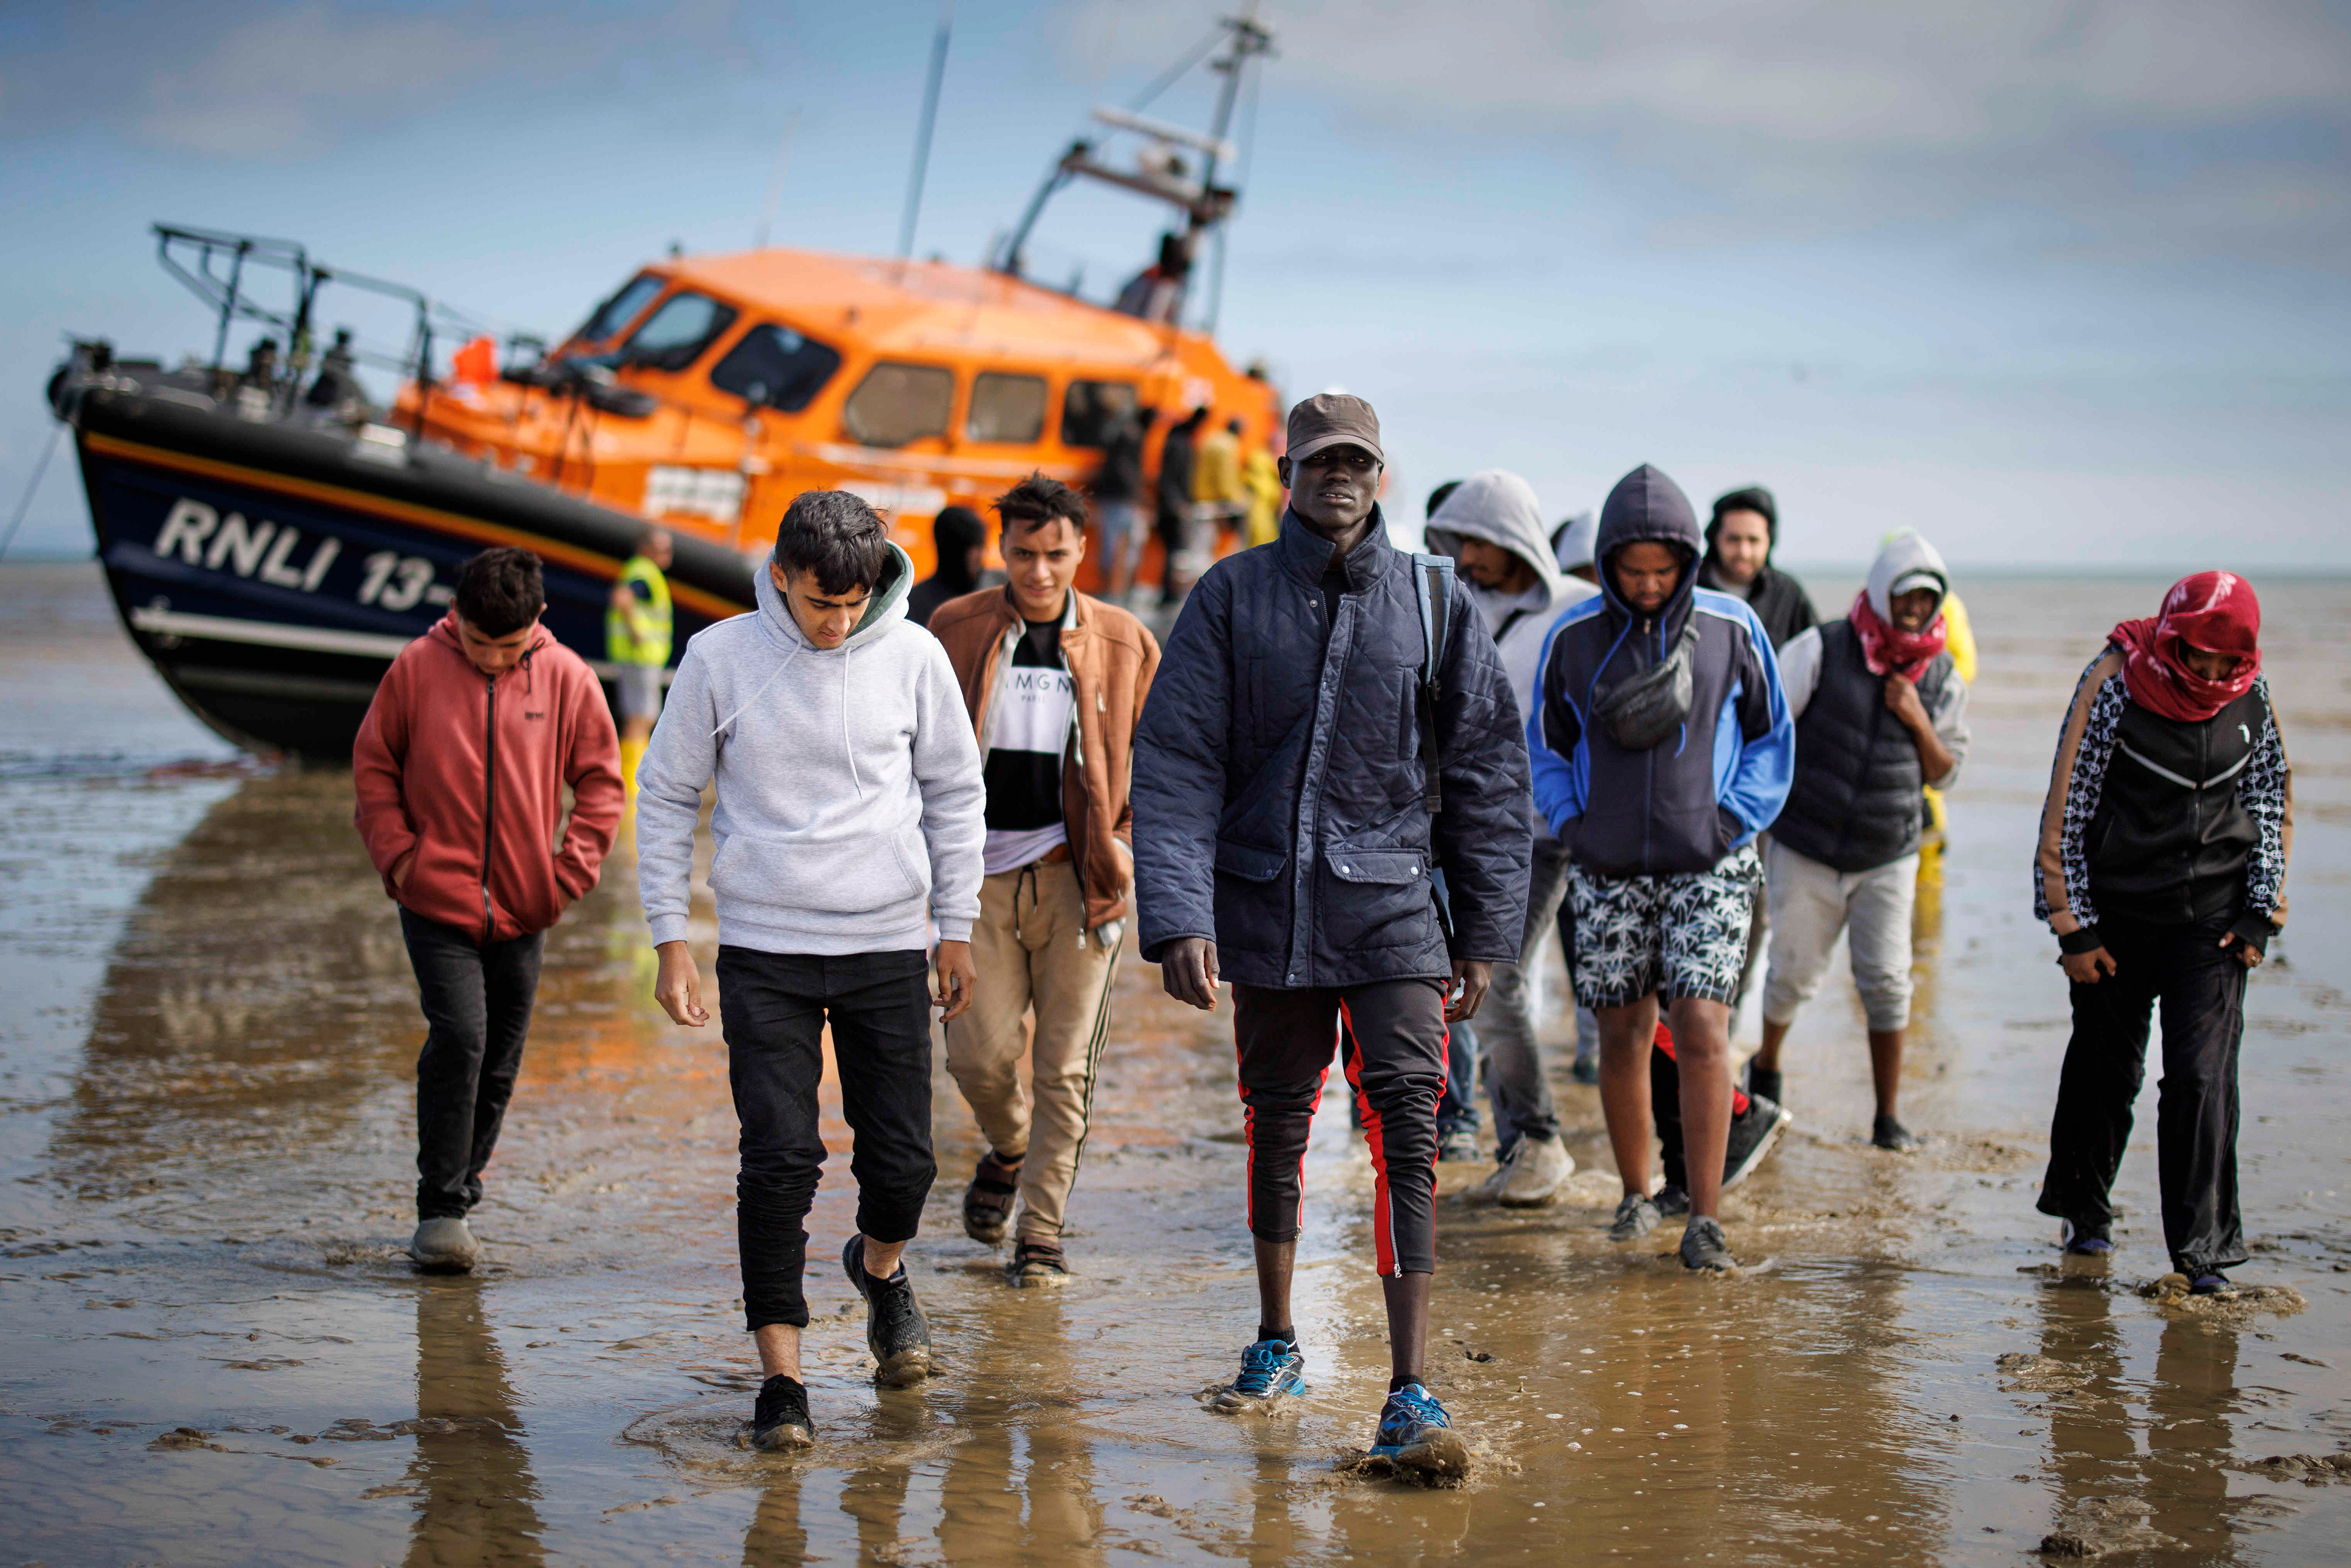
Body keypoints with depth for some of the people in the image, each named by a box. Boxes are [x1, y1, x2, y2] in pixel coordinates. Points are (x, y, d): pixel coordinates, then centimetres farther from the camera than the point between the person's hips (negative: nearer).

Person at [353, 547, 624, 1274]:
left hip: (523, 909, 2)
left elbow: (601, 781, 7)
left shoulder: (566, 677, 0)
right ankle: (442, 1211, -7)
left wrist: (570, 871, -3)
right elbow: (373, 766, 5)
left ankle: (459, 1193, 25)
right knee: (458, 1038, -15)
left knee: (499, 1059, 9)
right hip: (436, 901, -2)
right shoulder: (416, 669, -3)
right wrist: (397, 856, -5)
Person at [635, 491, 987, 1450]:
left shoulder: (913, 656, -1)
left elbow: (956, 793, 9)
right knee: (780, 1159, -8)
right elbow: (666, 796, 4)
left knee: (902, 1160, 3)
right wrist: (670, 940, 0)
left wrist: (956, 928, 8)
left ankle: (880, 1267, 37)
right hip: (764, 949, -1)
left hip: (889, 948, 1)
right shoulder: (720, 658, -4)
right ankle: (781, 1374, 3)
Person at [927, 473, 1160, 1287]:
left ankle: (1041, 1233, 10)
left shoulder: (1123, 642, 4)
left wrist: (1126, 847, -1)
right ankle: (1008, 1151, 31)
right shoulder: (954, 628, 4)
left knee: (1063, 1066, -1)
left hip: (1077, 876, 0)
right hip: (982, 873, 0)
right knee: (981, 1052, -2)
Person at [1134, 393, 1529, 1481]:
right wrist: (1178, 920, -14)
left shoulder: (1434, 605, 2)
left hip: (1393, 902, -1)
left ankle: (1412, 1393, -12)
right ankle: (1276, 1343, 31)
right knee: (1276, 1123, 13)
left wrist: (1485, 933, 4)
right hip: (1265, 901, 1)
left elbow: (1486, 771, 7)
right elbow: (1175, 764, -5)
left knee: (1406, 1126, -11)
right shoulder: (1232, 597, 0)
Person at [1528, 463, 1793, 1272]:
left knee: (1702, 1030, -11)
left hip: (1707, 867, -2)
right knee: (1622, 1035, 7)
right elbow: (1547, 743, 12)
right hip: (1608, 871, 2)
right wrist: (1572, 826, 0)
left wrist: (1734, 821, -4)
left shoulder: (1731, 628, -4)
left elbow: (1771, 736, 7)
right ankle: (1635, 1195, 24)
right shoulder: (1573, 636, -1)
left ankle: (1704, 1220, -9)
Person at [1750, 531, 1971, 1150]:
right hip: (1806, 850, -2)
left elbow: (1945, 773, 8)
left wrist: (1919, 724, -10)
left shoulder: (1942, 678, 2)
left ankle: (1889, 1116, 5)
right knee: (1795, 971, 7)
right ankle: (1766, 1066, 36)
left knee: (1887, 981, -4)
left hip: (1888, 859, 2)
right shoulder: (1819, 651, -9)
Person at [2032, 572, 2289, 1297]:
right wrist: (2074, 928, -7)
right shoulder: (2115, 683, -11)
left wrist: (2262, 911, 4)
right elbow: (2068, 807, -7)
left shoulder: (2251, 693, -1)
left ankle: (2202, 1245, -3)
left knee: (2203, 1072, -8)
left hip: (2213, 916, 1)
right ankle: (2083, 1206, 34)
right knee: (2106, 1066, 11)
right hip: (2119, 912, -1)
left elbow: (2272, 801, 11)